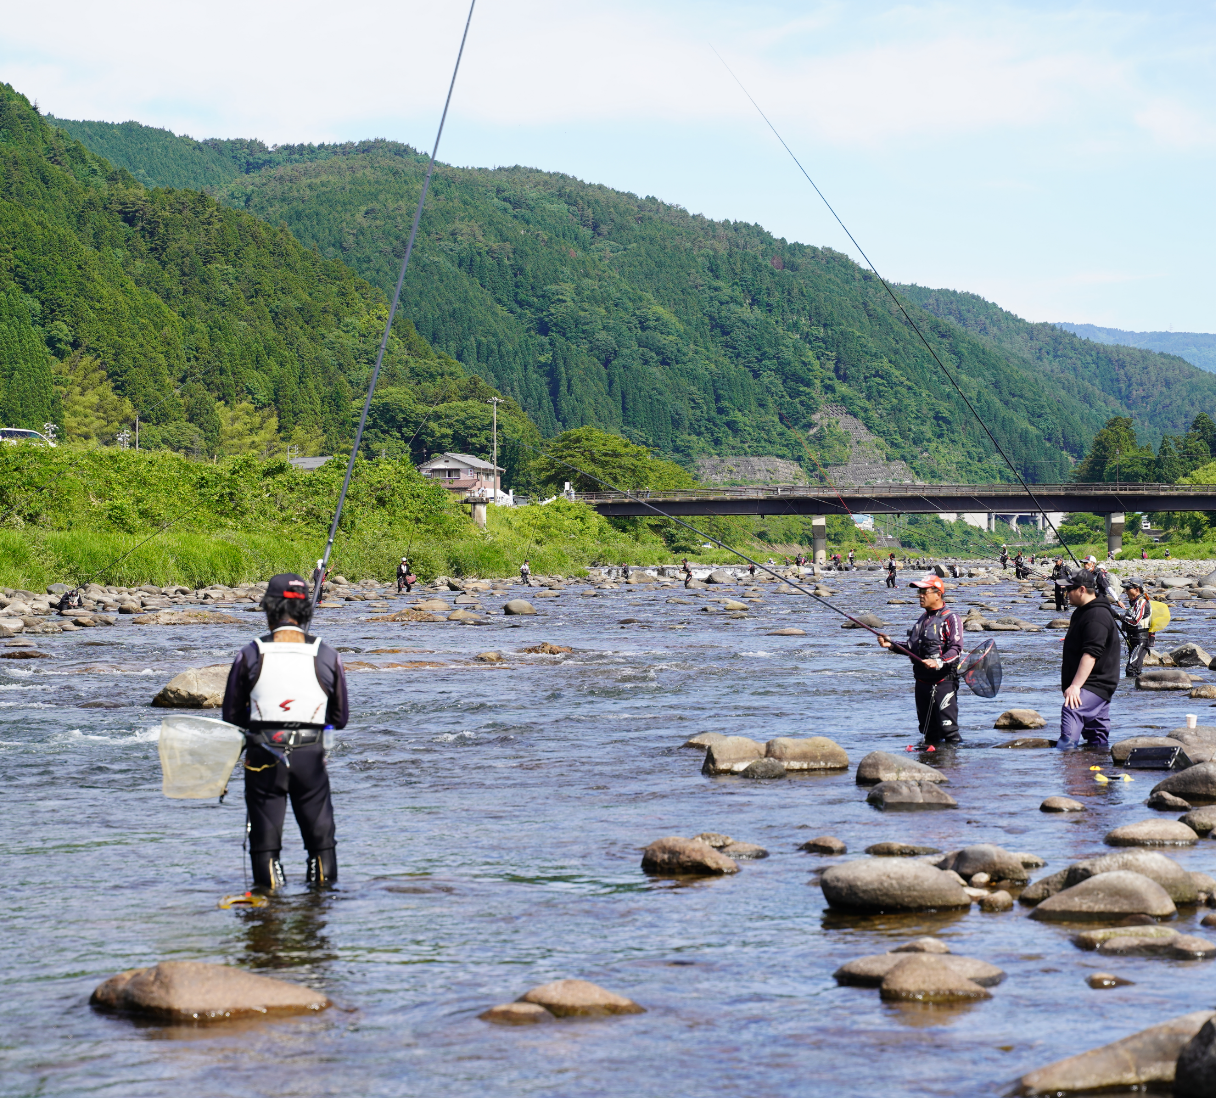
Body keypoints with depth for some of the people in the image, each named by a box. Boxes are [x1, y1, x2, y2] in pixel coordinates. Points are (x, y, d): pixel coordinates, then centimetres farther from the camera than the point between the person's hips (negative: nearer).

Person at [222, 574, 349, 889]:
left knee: (265, 834, 8)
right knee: (320, 834, 14)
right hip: (310, 756, 1)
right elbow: (340, 718, 7)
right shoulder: (327, 656, -2)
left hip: (263, 756, -1)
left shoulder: (250, 655, -5)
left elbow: (232, 716, 3)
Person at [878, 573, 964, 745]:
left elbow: (955, 649, -18)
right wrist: (892, 645, 11)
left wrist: (939, 663, -32)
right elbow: (913, 649, 23)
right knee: (929, 731, 14)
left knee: (948, 727, -13)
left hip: (943, 682, -8)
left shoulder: (950, 618, -8)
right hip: (922, 682, 8)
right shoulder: (922, 619, 19)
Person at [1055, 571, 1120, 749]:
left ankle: (1065, 750, -47)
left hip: (1095, 685, -11)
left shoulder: (1097, 617, -19)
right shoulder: (1081, 612, 17)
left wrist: (1075, 685, -33)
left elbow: (1090, 654, -28)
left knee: (1071, 711, -32)